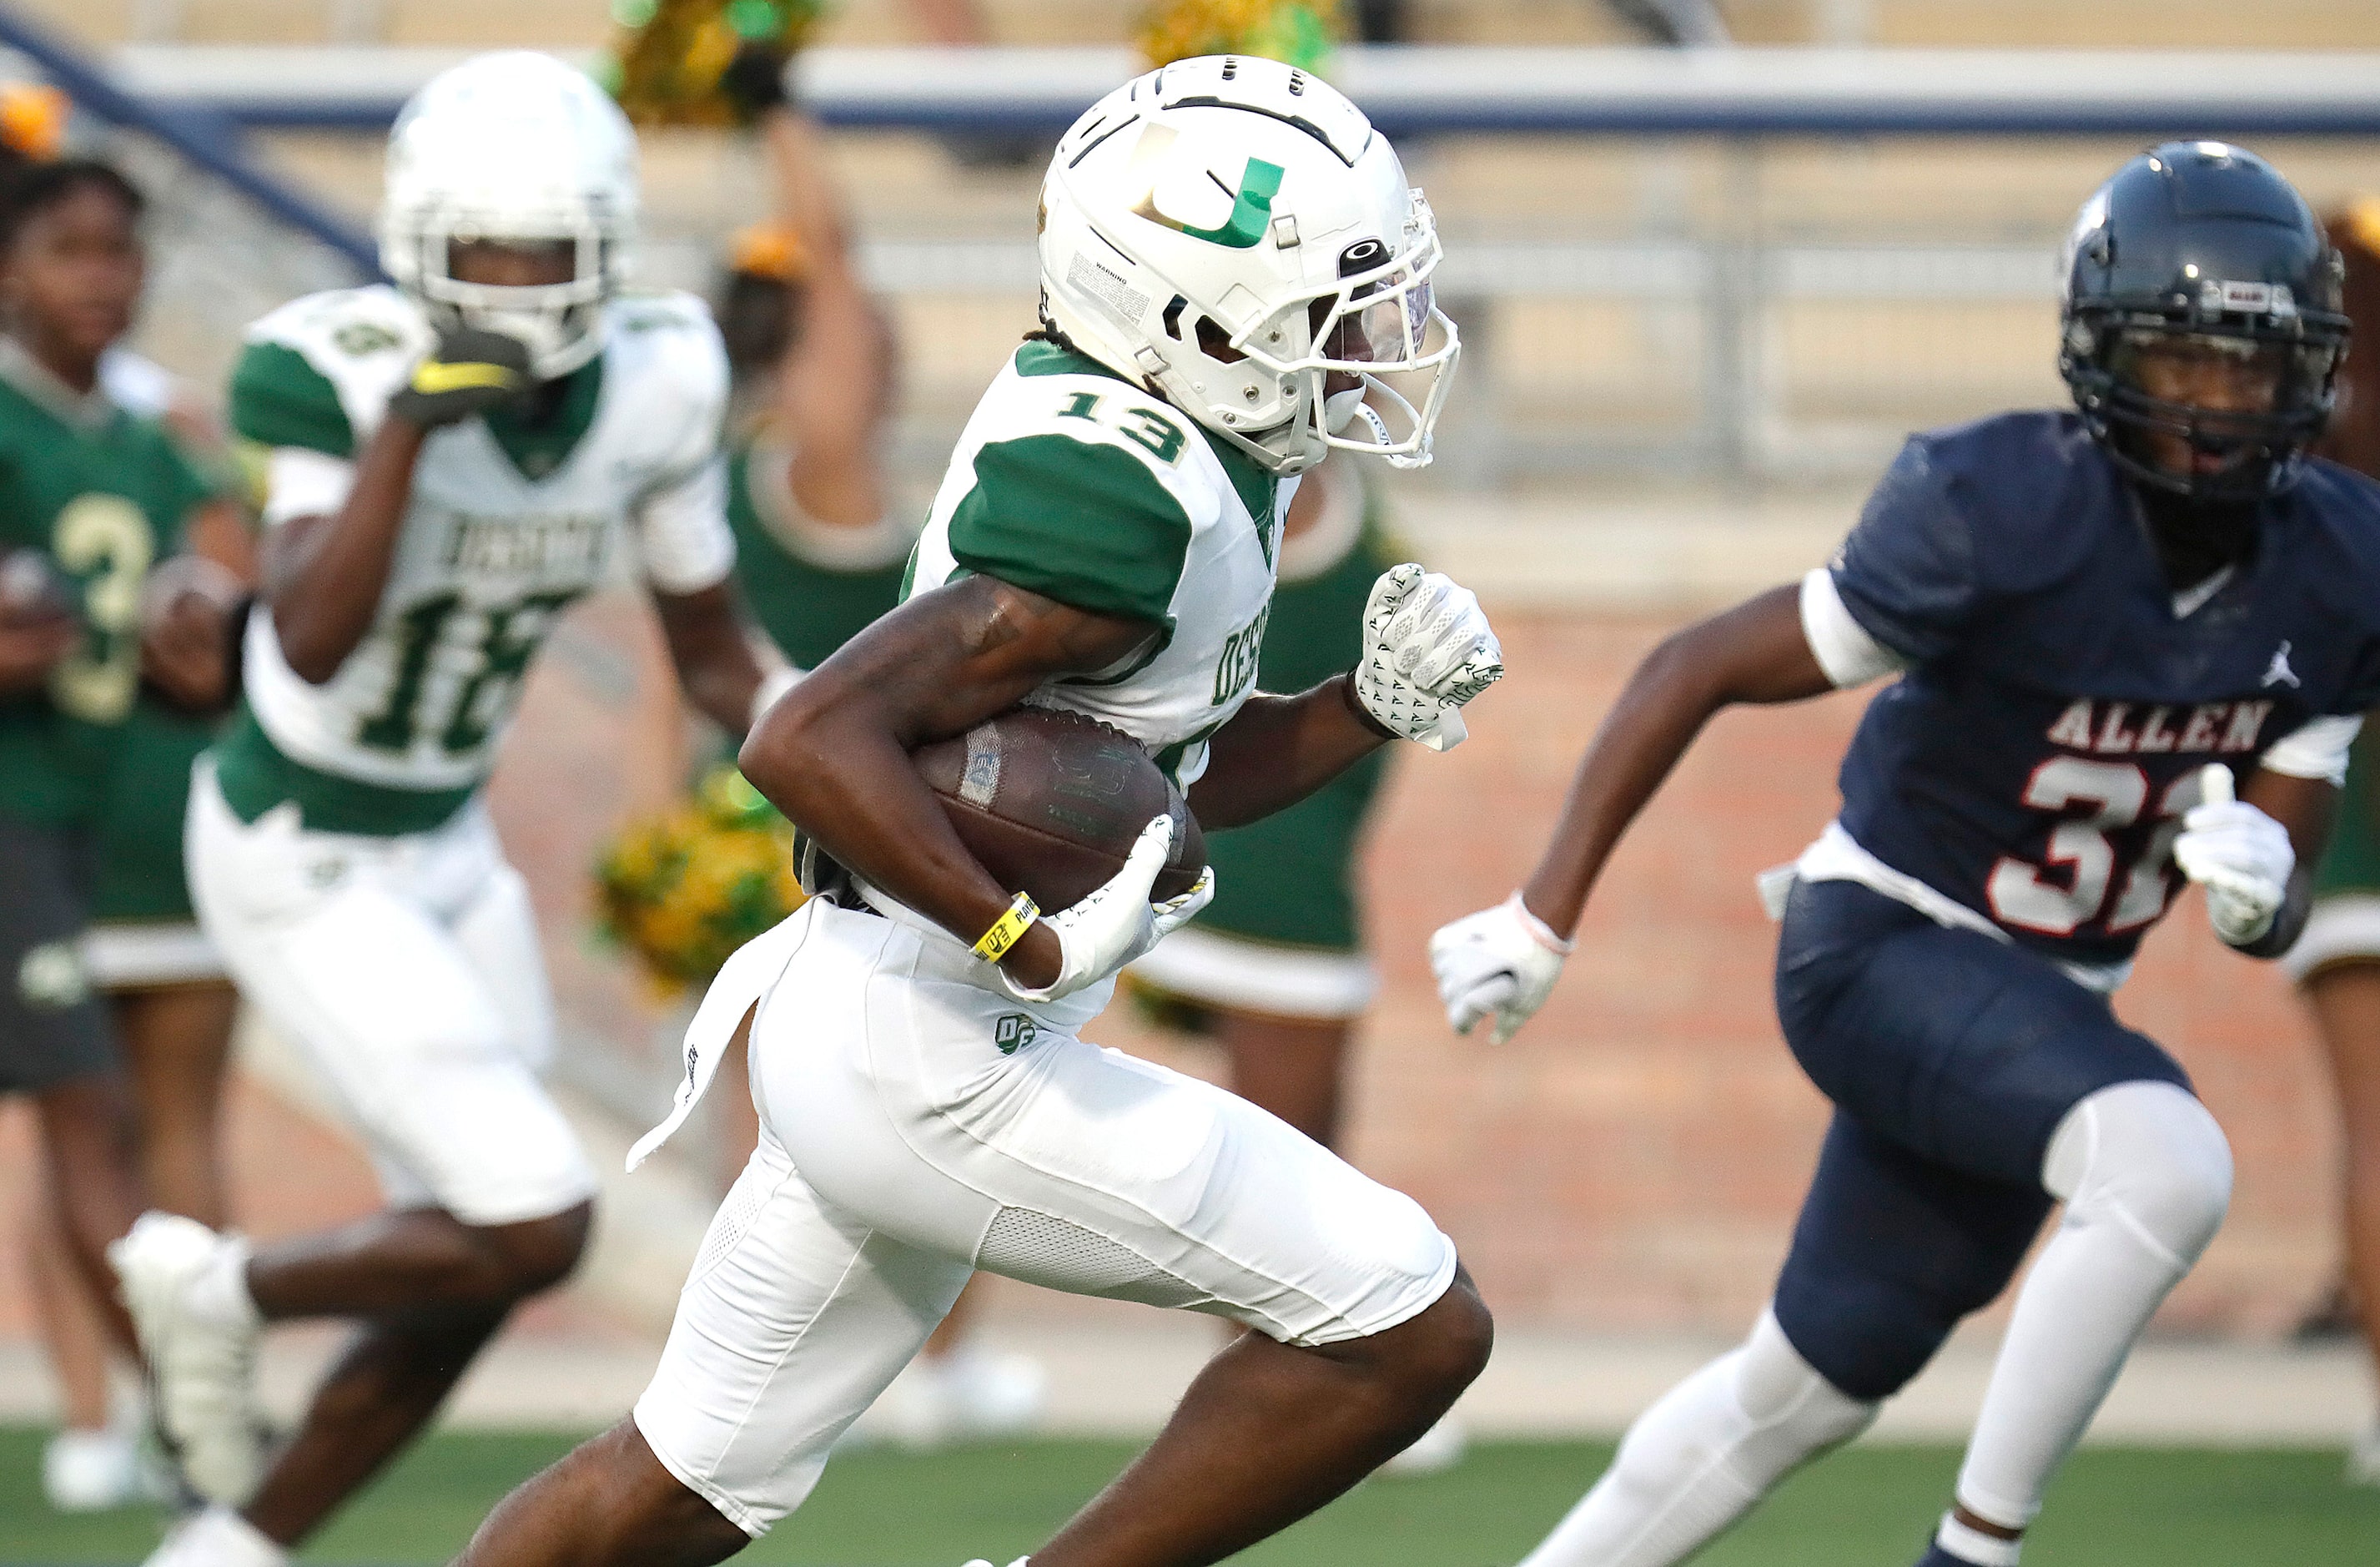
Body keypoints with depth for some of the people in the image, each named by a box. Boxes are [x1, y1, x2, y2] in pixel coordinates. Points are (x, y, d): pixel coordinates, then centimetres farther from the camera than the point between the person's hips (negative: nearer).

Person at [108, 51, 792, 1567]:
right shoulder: (348, 374, -26)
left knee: (465, 1296, 10)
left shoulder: (653, 384, -9)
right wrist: (412, 415, -40)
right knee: (531, 1230, -15)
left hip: (445, 851, 7)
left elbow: (716, 648, 4)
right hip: (299, 862, -7)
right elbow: (312, 648, -37)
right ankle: (218, 1287, 10)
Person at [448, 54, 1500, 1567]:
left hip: (846, 1030, 10)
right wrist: (1036, 946, -28)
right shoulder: (1129, 504, -22)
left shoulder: (1169, 450, 9)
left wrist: (1376, 703, 6)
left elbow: (1183, 775, 21)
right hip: (937, 1060, -10)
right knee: (1411, 1328, -6)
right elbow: (815, 741, -28)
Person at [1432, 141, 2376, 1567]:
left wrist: (2261, 881, -25)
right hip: (1881, 952, -7)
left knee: (1805, 1394, 17)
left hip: (2040, 1007, 7)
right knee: (2168, 1166, -32)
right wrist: (1544, 918, -15)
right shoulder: (2005, 516, -24)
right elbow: (1698, 672, -16)